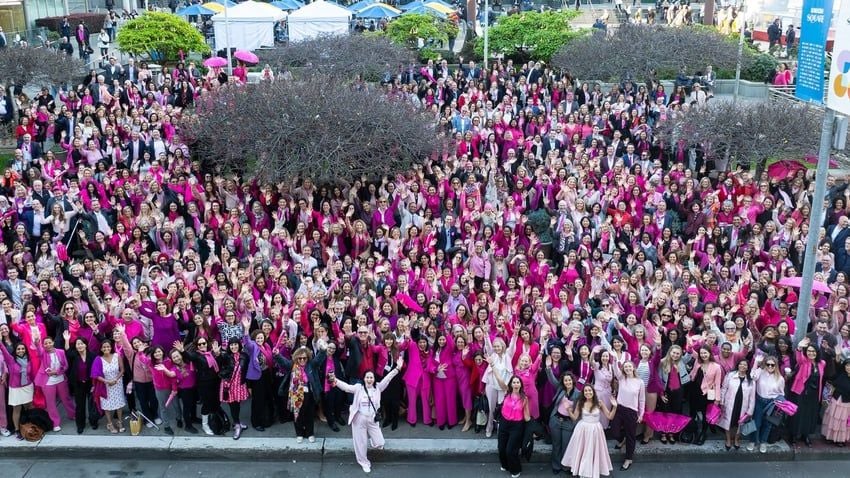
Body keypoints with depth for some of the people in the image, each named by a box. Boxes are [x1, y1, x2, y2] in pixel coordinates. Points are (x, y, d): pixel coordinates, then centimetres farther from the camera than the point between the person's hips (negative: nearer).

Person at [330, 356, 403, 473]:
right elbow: (346, 387, -15)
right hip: (359, 419, -1)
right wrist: (335, 380, -33)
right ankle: (364, 463, 32)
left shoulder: (378, 387, 0)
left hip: (372, 420, 2)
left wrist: (397, 368, -18)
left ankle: (369, 436, 36)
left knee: (379, 444, 1)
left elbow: (387, 378, -8)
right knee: (361, 443, 7)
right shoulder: (358, 388, -4)